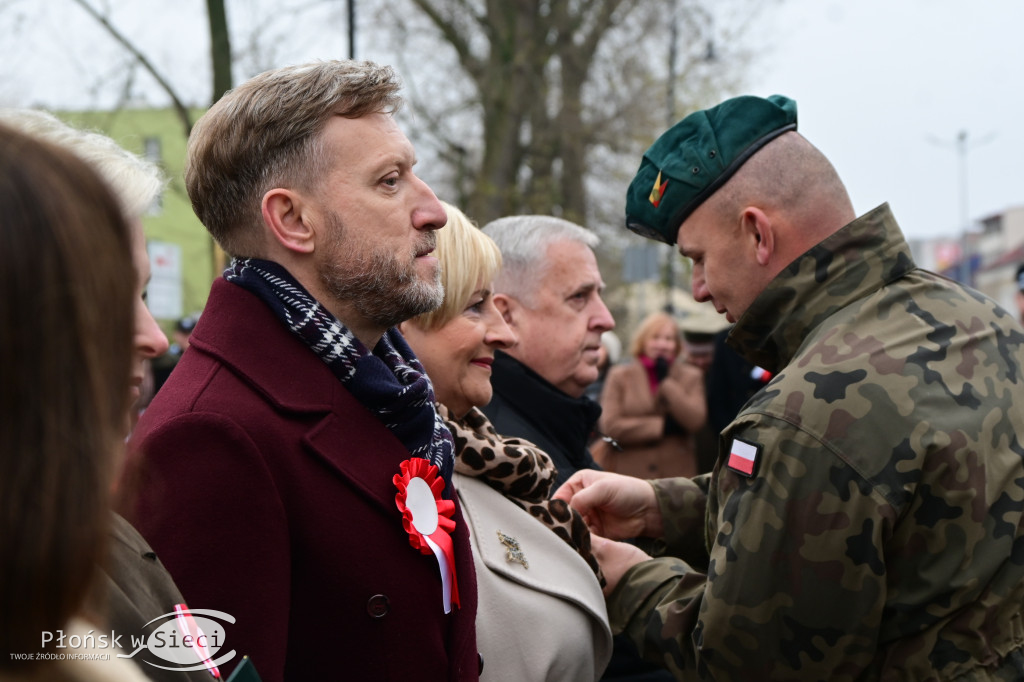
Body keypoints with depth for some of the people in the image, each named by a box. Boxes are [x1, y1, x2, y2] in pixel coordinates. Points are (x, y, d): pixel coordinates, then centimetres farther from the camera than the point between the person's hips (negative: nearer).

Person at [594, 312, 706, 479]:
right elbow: (610, 426, -5)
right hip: (628, 472, -1)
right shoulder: (620, 376, 7)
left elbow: (695, 421, -5)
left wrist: (666, 381, -4)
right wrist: (663, 425, -6)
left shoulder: (691, 376, 11)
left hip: (676, 475, 1)